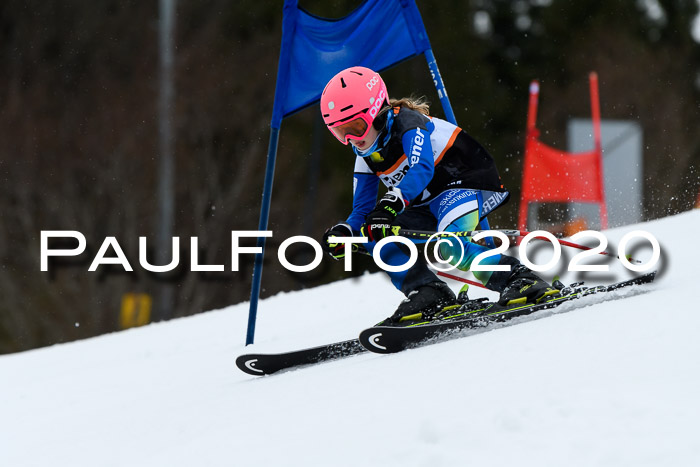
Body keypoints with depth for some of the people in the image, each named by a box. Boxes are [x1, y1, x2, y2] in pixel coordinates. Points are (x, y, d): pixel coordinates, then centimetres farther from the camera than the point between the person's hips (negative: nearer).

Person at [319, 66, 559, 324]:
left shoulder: (407, 122, -19)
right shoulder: (366, 157, 5)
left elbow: (423, 169, -36)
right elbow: (362, 210, 6)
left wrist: (392, 202, -51)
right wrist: (343, 233, -16)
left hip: (466, 182, -9)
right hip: (430, 203, 9)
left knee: (449, 245, -36)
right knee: (375, 235, -10)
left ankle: (522, 281, -28)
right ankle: (428, 294, -14)